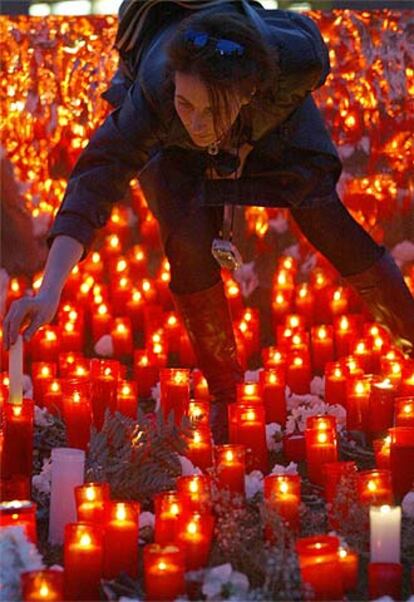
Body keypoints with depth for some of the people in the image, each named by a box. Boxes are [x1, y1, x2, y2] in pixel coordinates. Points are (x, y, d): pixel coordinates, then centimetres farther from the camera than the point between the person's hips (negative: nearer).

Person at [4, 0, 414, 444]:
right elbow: (93, 183, -51)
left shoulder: (297, 58, -42)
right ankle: (225, 393, 2)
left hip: (270, 115, 1)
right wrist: (49, 293, -62)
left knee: (324, 214, -6)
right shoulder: (153, 100, -46)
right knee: (187, 240, -18)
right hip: (171, 143, -1)